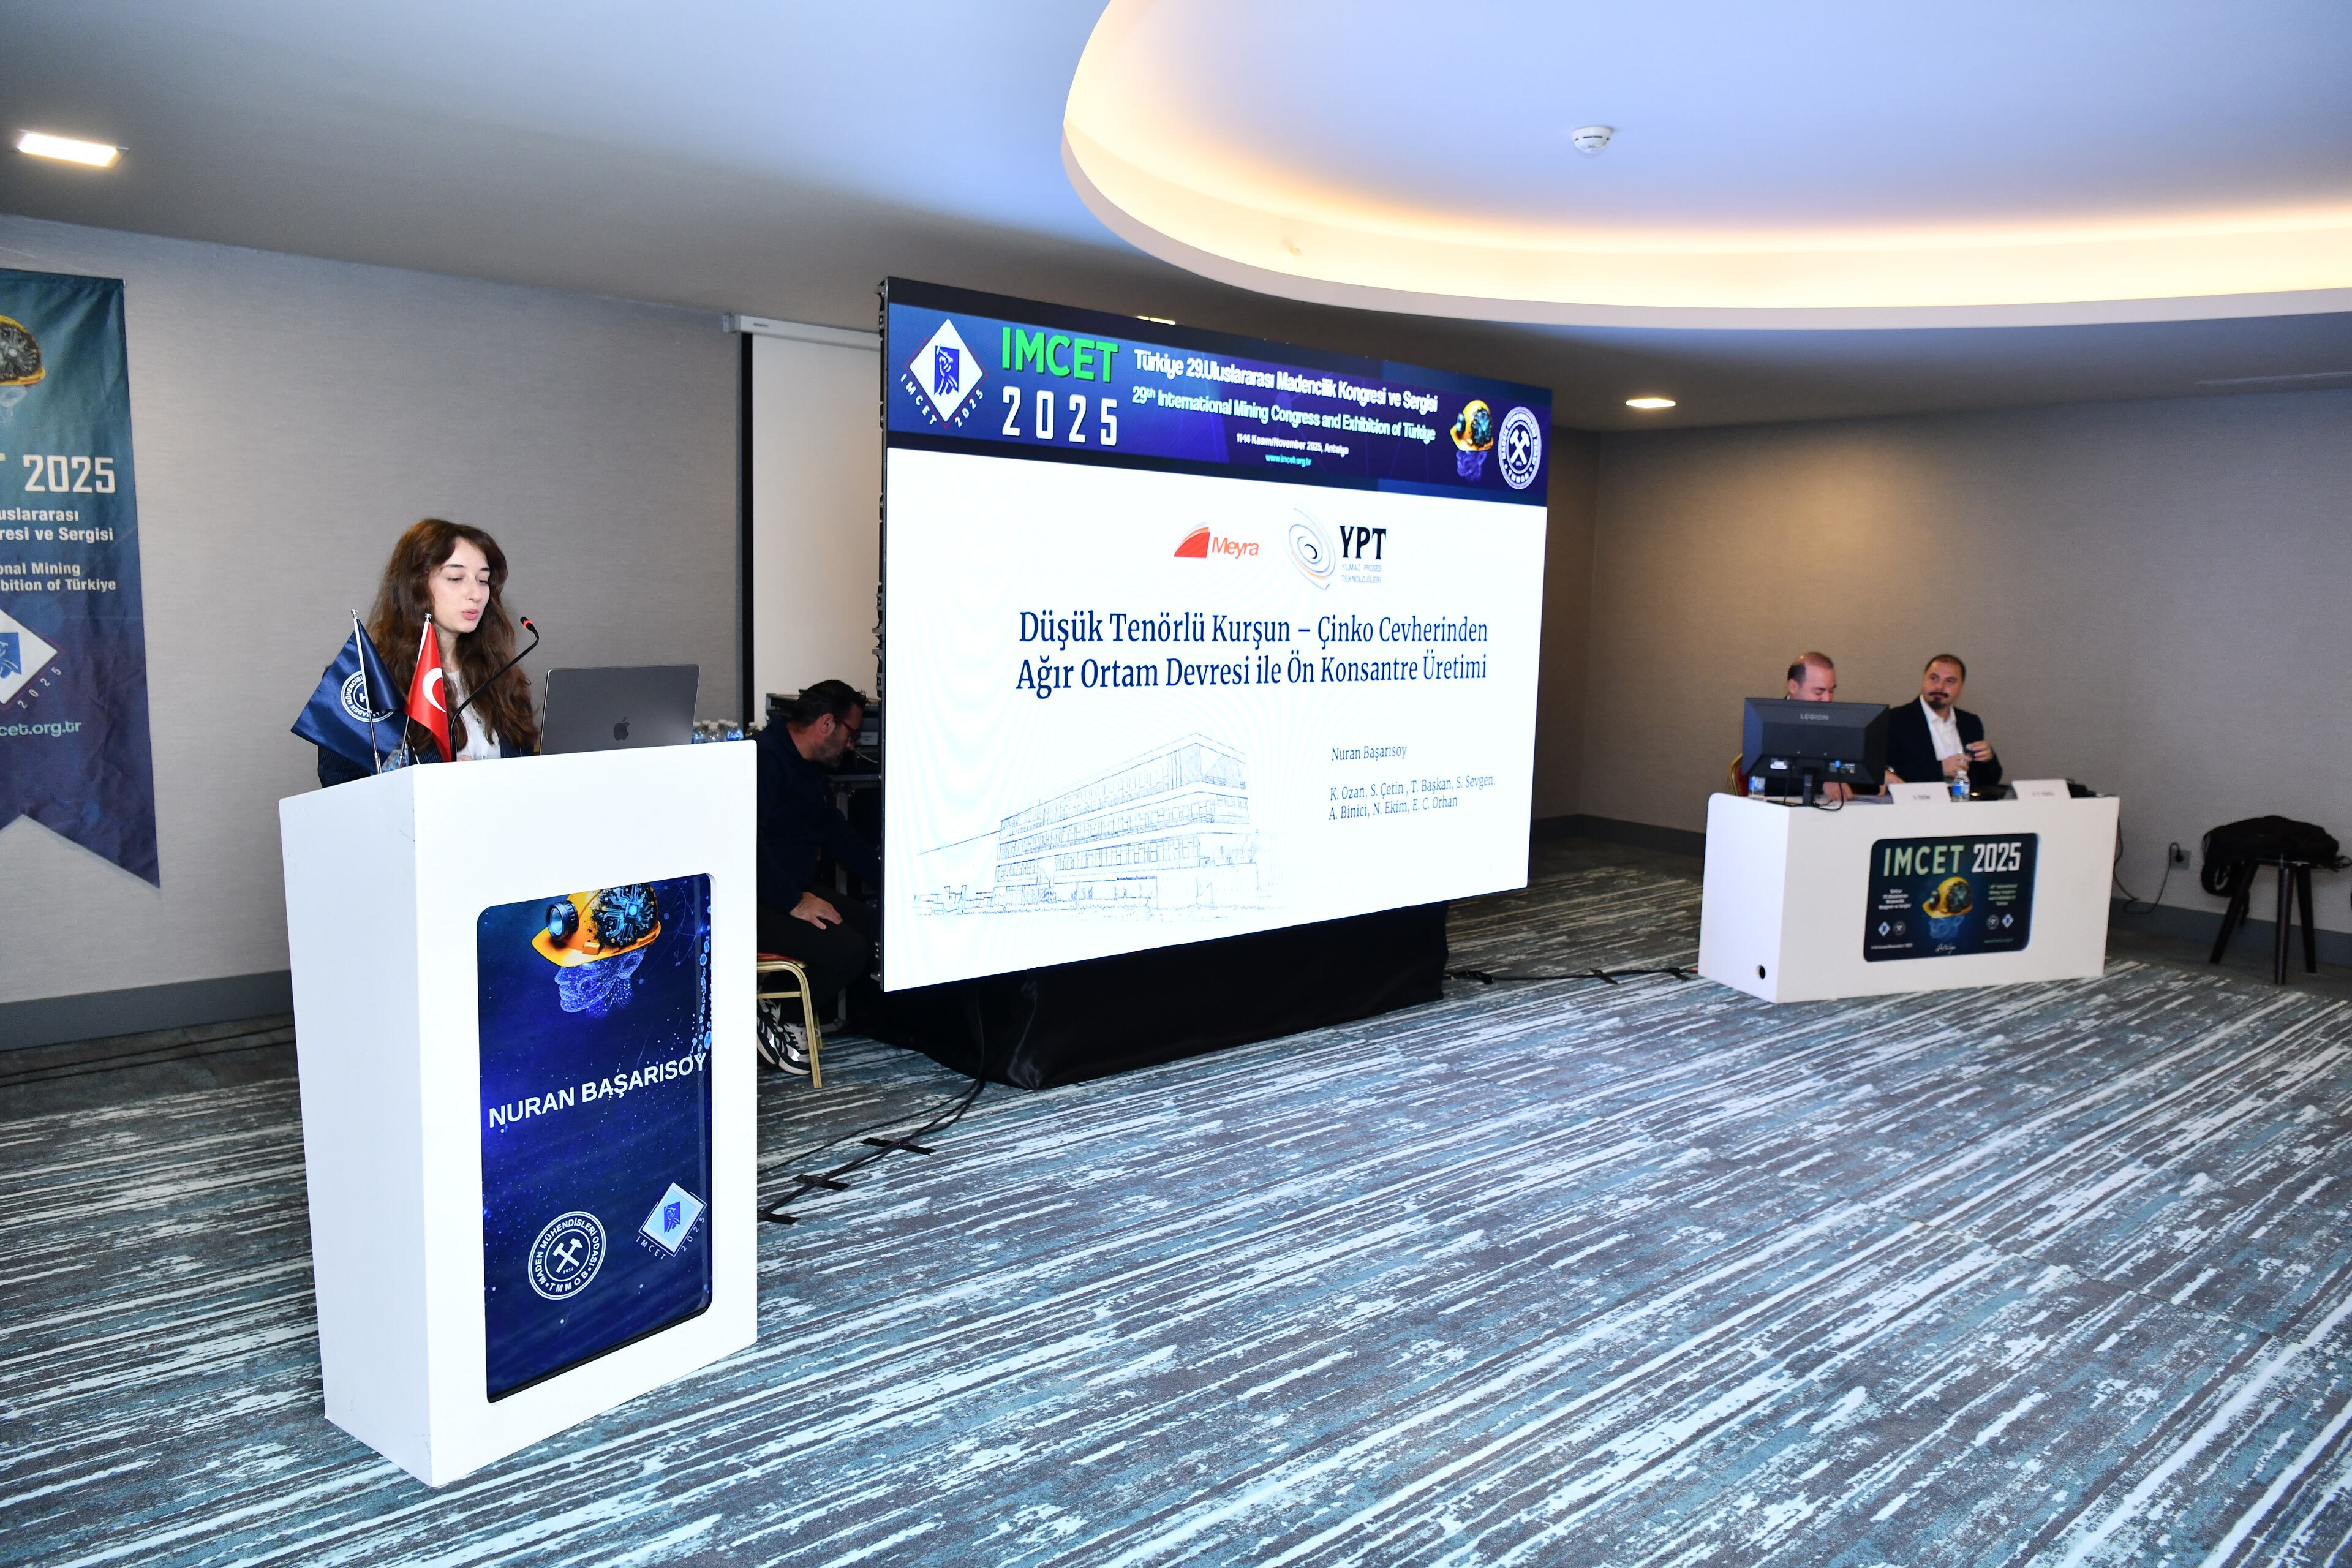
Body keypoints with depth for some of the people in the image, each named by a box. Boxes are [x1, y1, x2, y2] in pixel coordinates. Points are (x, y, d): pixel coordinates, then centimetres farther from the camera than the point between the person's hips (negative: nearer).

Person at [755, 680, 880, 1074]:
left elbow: (836, 832, 27)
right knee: (849, 950, -22)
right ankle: (775, 1018, -1)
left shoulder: (809, 768, 17)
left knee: (878, 929, -1)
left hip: (794, 894, 11)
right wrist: (794, 901, -26)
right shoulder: (764, 759, -19)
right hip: (753, 905, -11)